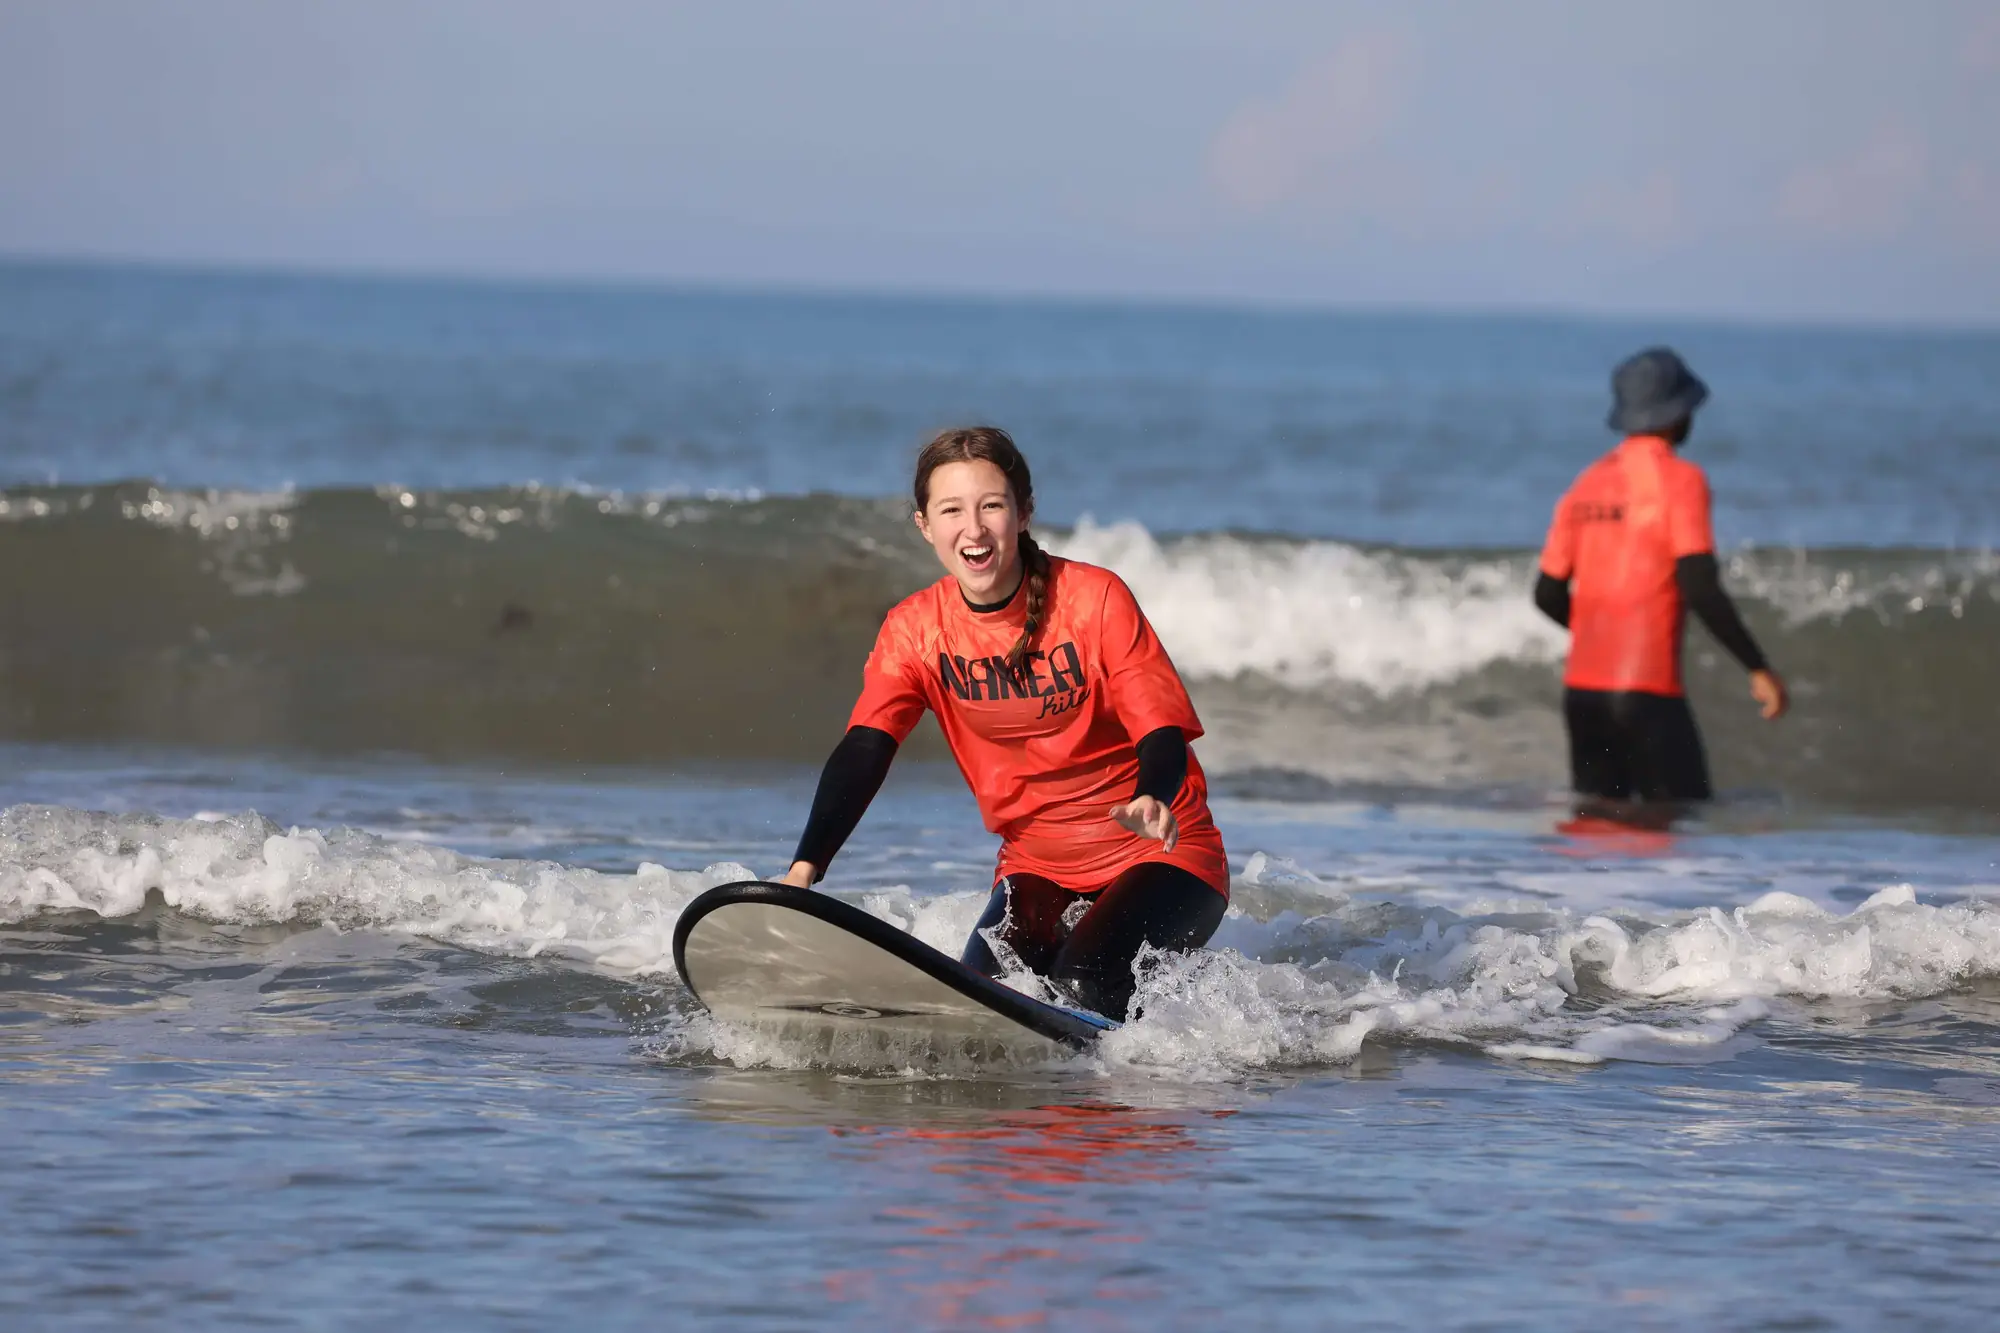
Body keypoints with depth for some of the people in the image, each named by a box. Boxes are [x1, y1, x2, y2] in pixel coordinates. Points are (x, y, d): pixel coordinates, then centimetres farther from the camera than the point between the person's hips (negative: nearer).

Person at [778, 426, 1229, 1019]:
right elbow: (864, 749, -15)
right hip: (1036, 869, 4)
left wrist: (1152, 800, -42)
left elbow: (1162, 729, -17)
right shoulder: (914, 630, -5)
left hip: (1161, 857, -4)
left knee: (1087, 978, -28)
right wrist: (805, 868, -31)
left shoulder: (1095, 598, -15)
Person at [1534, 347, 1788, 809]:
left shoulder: (1587, 485, 10)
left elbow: (1549, 595, 14)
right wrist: (1758, 669, -12)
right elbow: (1701, 591, -17)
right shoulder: (1679, 480, -8)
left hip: (1582, 689, 6)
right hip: (1646, 690, -6)